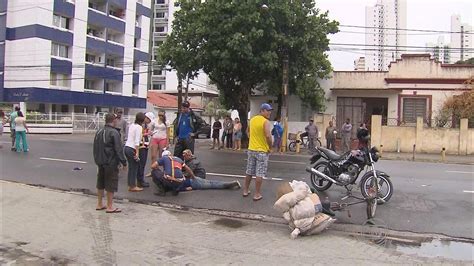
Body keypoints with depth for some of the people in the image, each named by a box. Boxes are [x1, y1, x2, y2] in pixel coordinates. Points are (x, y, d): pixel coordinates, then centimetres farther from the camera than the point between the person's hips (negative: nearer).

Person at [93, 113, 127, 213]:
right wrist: (124, 162, -12)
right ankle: (110, 207, 6)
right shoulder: (114, 133, -16)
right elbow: (118, 149, -18)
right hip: (111, 163, -8)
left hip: (100, 163, 8)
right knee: (111, 185, 0)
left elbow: (95, 148, 17)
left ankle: (99, 204, 25)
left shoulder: (99, 132, 10)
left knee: (100, 183, 16)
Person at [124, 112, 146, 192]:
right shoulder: (139, 127, -13)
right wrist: (137, 153, -18)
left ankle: (130, 185, 22)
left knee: (131, 167, 16)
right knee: (134, 167, 3)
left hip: (126, 147, 8)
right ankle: (133, 186, 9)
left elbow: (128, 137, 14)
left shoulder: (131, 125, 10)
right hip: (132, 149, -8)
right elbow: (137, 141, -18)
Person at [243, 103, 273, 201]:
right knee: (259, 173, -1)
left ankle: (245, 190, 25)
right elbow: (268, 136, -26)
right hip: (262, 151, -7)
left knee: (249, 171, 16)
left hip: (251, 149, 7)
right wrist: (270, 147, -13)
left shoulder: (252, 119, 8)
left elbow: (248, 131, 22)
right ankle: (257, 194, 2)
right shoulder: (266, 122, -15)